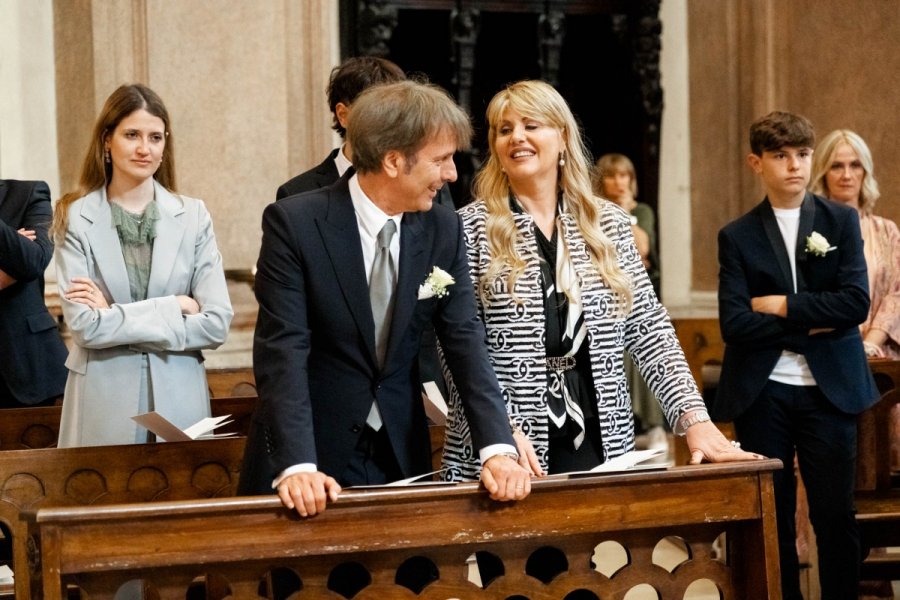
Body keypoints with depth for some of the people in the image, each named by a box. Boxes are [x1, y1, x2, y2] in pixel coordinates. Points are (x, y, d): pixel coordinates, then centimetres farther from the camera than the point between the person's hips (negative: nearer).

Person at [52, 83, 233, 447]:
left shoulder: (193, 217, 2)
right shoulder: (76, 219, -2)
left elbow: (217, 324, -5)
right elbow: (84, 326, -11)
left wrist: (116, 318, -9)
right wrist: (173, 308, -11)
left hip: (179, 402, 2)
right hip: (103, 405, -1)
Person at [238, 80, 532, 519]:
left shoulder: (443, 230, -1)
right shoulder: (293, 223, -14)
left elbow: (464, 340, -4)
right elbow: (283, 350, -20)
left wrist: (498, 448, -18)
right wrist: (296, 466, -32)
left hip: (400, 453, 4)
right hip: (312, 462, -4)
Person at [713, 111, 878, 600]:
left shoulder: (842, 221, 6)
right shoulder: (737, 237, 4)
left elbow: (856, 302, -7)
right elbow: (734, 323, -7)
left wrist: (782, 306, -9)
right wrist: (811, 326, -12)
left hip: (828, 390, 0)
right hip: (762, 394, 0)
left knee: (835, 514, 2)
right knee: (771, 518, 4)